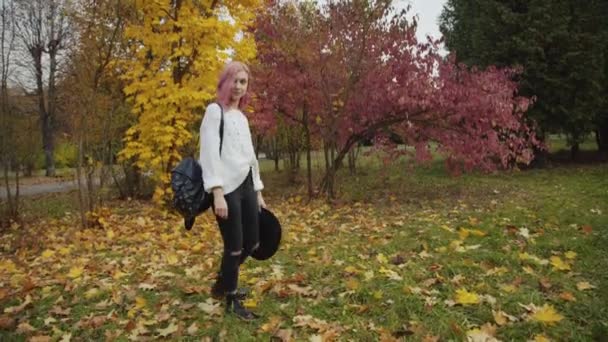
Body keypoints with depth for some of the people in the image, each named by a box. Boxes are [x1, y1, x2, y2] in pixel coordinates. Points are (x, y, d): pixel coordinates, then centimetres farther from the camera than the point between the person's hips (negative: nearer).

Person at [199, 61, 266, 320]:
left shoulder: (242, 117, 20)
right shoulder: (214, 111, -3)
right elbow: (210, 153, -12)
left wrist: (258, 191, 18)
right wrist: (218, 193, -20)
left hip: (246, 186, 8)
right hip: (228, 188, -8)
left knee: (252, 243, 12)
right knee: (234, 246, -1)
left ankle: (222, 283, 34)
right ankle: (231, 301, 18)